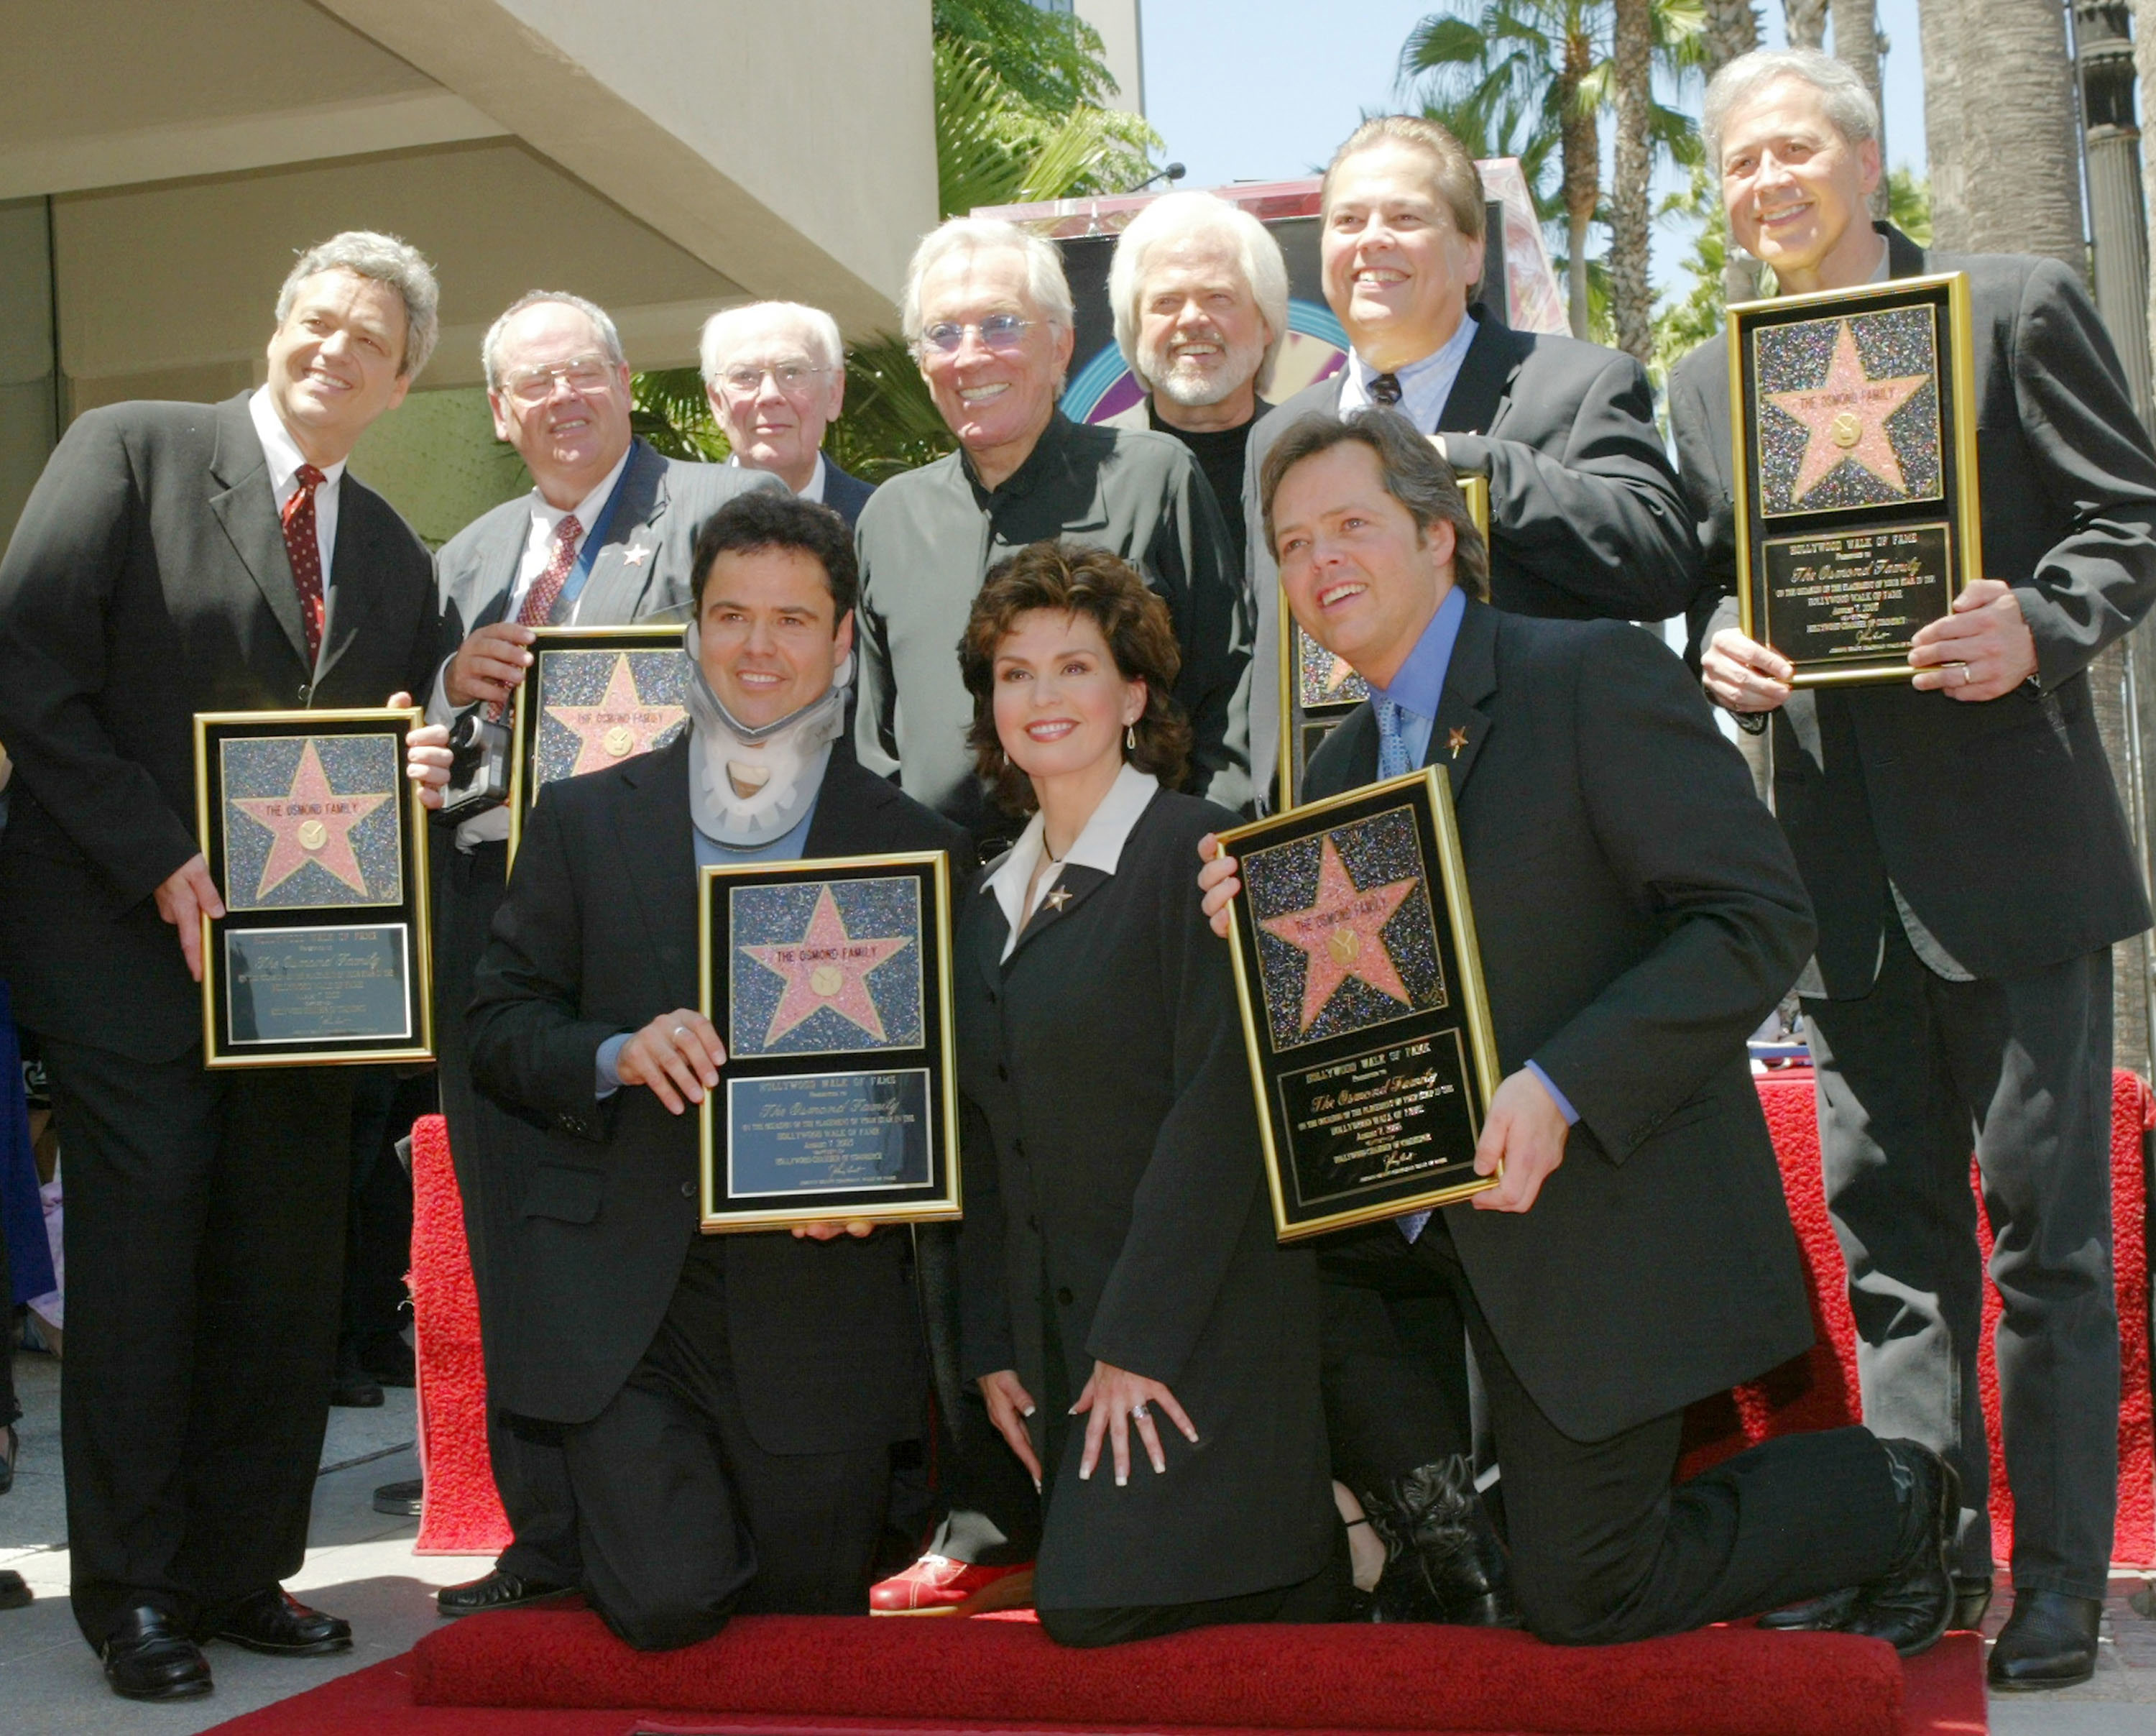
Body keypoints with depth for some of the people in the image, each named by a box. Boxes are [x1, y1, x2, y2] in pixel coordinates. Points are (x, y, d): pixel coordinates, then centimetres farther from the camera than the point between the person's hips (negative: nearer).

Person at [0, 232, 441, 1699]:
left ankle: (241, 1572, 18)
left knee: (287, 1270, 5)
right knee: (145, 1250, -2)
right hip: (125, 937, -5)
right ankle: (135, 1593, 11)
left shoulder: (397, 559, 15)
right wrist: (162, 861, -14)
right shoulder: (130, 452, -1)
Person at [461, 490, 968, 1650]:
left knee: (810, 1616, 7)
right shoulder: (581, 823, 7)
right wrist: (617, 1055, -14)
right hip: (623, 1310, 0)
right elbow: (498, 1029, 6)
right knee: (666, 1600, -13)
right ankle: (582, 1522, 21)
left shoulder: (917, 849, 5)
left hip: (819, 1305, 1)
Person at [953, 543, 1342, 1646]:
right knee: (1082, 1602, 7)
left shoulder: (1198, 853, -10)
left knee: (1093, 1603, -14)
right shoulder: (989, 900, 13)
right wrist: (993, 1347, 9)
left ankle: (1318, 1567, 8)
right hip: (1057, 1330, 8)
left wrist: (1140, 1343, -19)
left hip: (1198, 1328, -7)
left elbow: (1218, 1110, -17)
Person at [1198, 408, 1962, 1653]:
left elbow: (1760, 919, -20)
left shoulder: (1598, 675, -13)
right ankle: (1437, 1505, 12)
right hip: (1426, 1203, 7)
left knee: (1578, 1600, -3)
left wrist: (1561, 1091, -28)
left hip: (1606, 1208, -7)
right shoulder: (1342, 764, 11)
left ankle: (1888, 1499, 22)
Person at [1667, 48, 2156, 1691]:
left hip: (2014, 843, -5)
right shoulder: (1707, 381, 15)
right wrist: (1717, 649, -3)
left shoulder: (2017, 309, 1)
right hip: (1842, 863, 5)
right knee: (1888, 1226, 10)